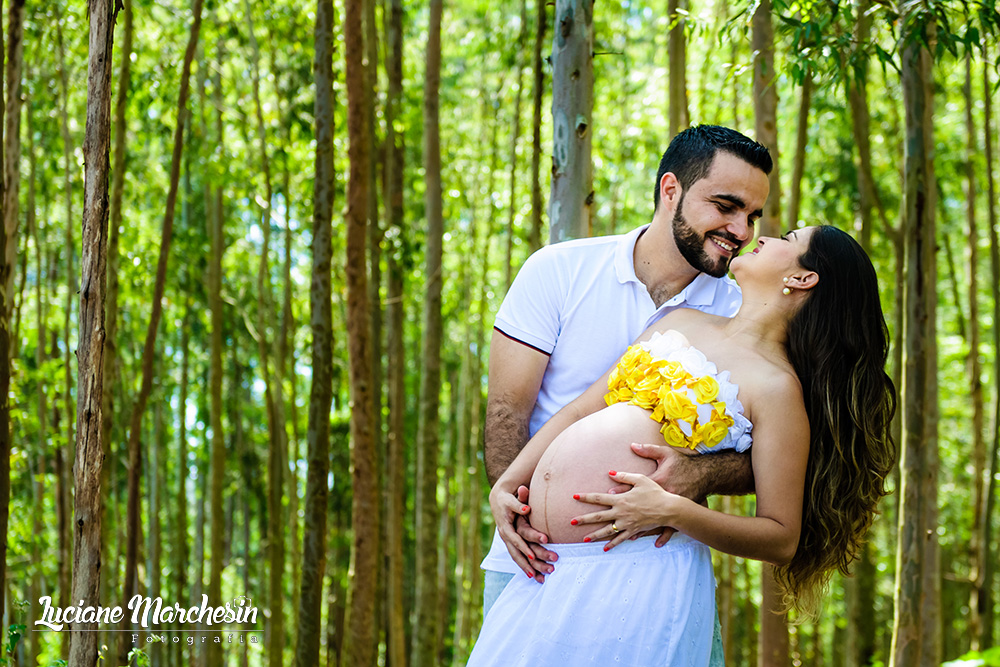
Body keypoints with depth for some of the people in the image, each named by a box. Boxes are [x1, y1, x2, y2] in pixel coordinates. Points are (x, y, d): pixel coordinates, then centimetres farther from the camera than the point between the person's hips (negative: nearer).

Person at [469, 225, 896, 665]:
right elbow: (577, 413, 19)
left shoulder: (776, 386, -4)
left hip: (636, 576, -6)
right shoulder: (681, 323, 18)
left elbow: (781, 539, -7)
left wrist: (671, 511, -19)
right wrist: (505, 486, 7)